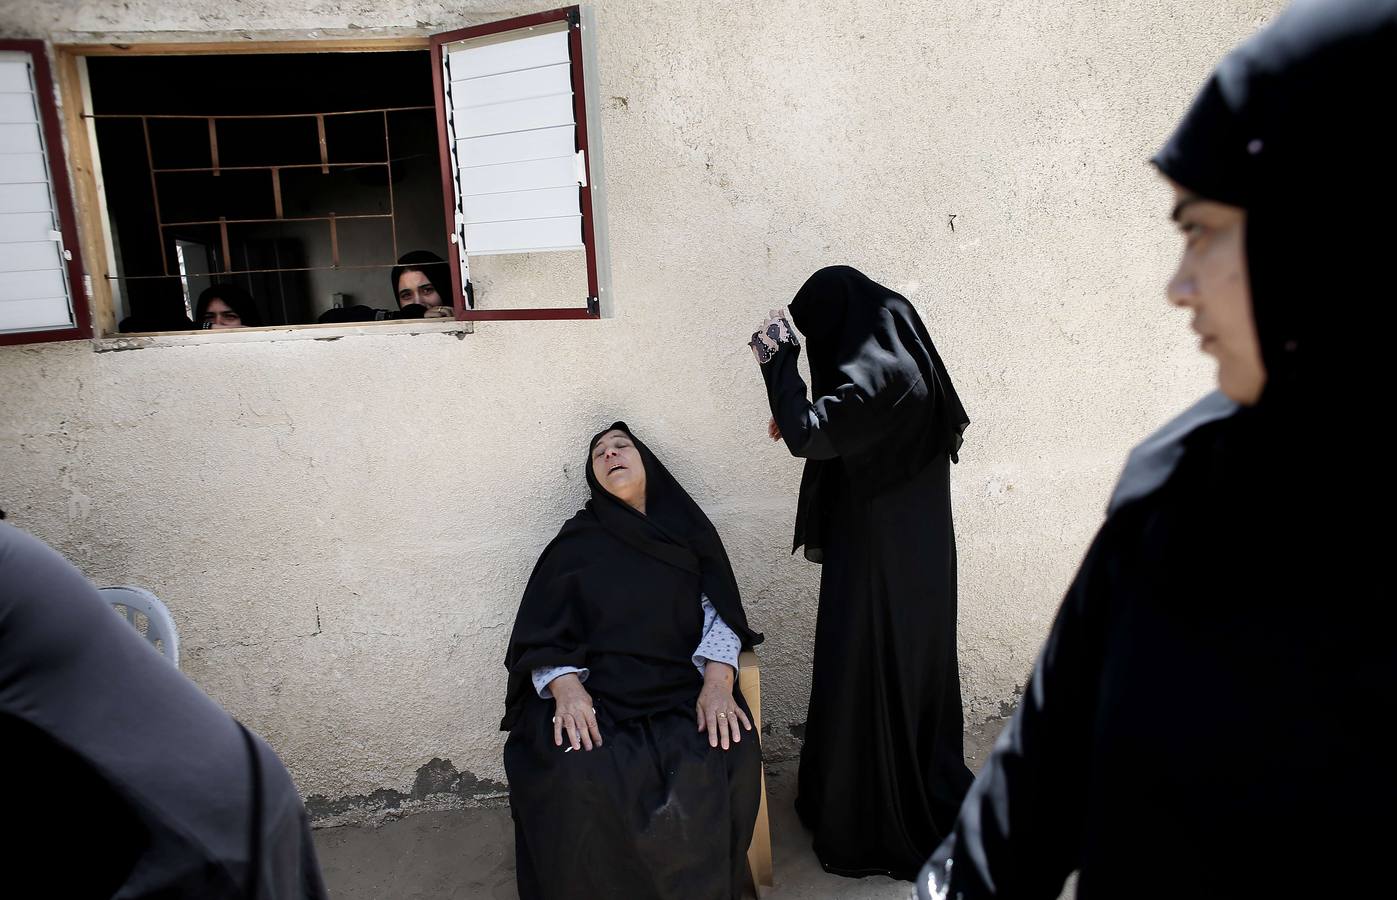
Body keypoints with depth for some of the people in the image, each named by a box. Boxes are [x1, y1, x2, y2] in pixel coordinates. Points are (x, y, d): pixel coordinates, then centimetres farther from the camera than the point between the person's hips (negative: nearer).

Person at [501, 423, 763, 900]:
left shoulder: (687, 531, 14)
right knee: (580, 780, -31)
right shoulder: (576, 542, 12)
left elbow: (719, 614, 5)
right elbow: (542, 634, 4)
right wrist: (565, 688, -17)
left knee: (726, 760, -29)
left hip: (682, 690, 1)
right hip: (593, 692, 0)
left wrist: (718, 682, -15)